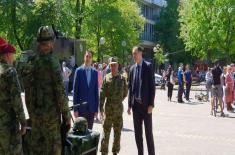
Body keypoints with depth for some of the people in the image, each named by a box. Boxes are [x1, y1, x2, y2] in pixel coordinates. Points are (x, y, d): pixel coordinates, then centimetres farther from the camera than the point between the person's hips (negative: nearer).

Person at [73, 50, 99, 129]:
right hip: (81, 106, -3)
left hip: (91, 107, 3)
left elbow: (96, 91, 8)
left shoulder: (95, 72, 6)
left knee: (89, 129, 7)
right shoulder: (79, 71, -2)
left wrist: (96, 108, 5)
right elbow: (75, 90, -3)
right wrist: (75, 108, -6)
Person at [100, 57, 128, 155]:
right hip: (109, 107, -2)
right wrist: (101, 107, -8)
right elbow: (102, 93, -4)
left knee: (118, 131, 9)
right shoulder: (106, 78, -2)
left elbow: (125, 92, 12)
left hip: (119, 108, 2)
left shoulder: (122, 78, 3)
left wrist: (119, 101, 9)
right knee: (106, 130, 1)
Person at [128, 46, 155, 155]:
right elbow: (130, 87, 12)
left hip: (145, 104, -5)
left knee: (148, 131, 1)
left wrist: (151, 104, -13)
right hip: (135, 104, 5)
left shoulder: (148, 66, -4)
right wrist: (129, 105, 6)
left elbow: (152, 86, -8)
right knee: (137, 132, 9)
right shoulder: (132, 68, 10)